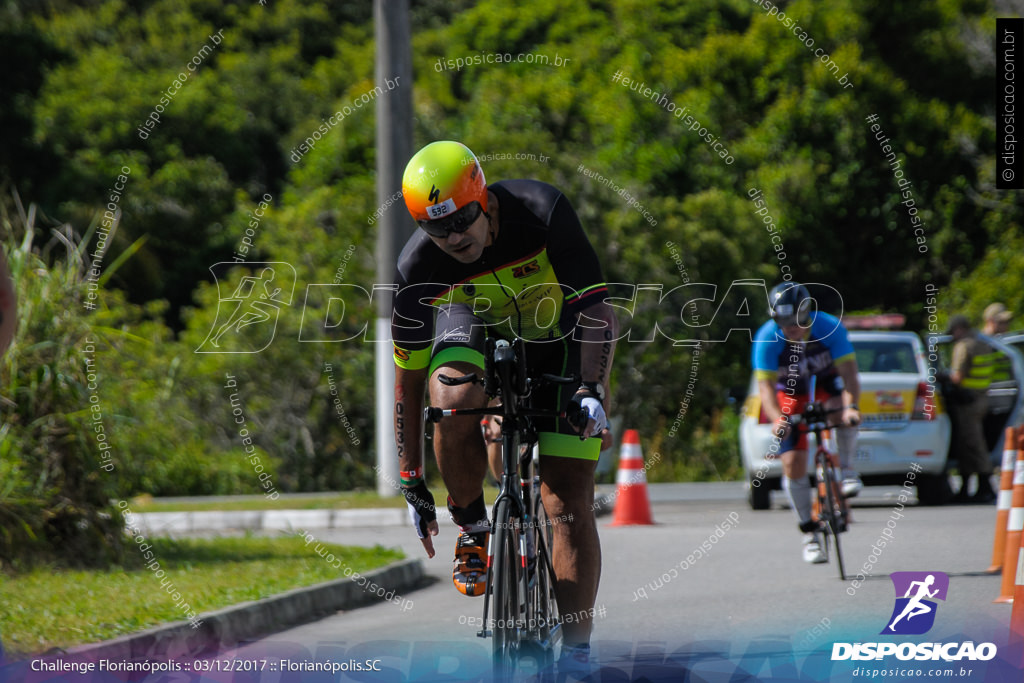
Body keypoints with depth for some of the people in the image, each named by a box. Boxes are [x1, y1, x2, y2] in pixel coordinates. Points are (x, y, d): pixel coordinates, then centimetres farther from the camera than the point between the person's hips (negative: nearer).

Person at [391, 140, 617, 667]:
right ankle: (472, 529, -10)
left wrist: (592, 390, -45)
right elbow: (408, 376, -16)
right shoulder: (419, 266, -26)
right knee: (453, 402, -35)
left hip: (558, 343, -1)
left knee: (569, 501, -12)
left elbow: (596, 309, -29)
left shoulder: (542, 211, -32)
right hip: (479, 332, 1)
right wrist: (412, 482, -15)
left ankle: (576, 652, -7)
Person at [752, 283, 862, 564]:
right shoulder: (767, 339, -30)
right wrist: (777, 419, -51)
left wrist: (850, 406, -53)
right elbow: (766, 385, -33)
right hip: (791, 391, 0)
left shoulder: (829, 327, -30)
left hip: (826, 380, 0)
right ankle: (809, 532, 3)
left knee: (842, 409, -36)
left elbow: (849, 373, -35)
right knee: (793, 464, -11)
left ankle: (845, 468, -12)